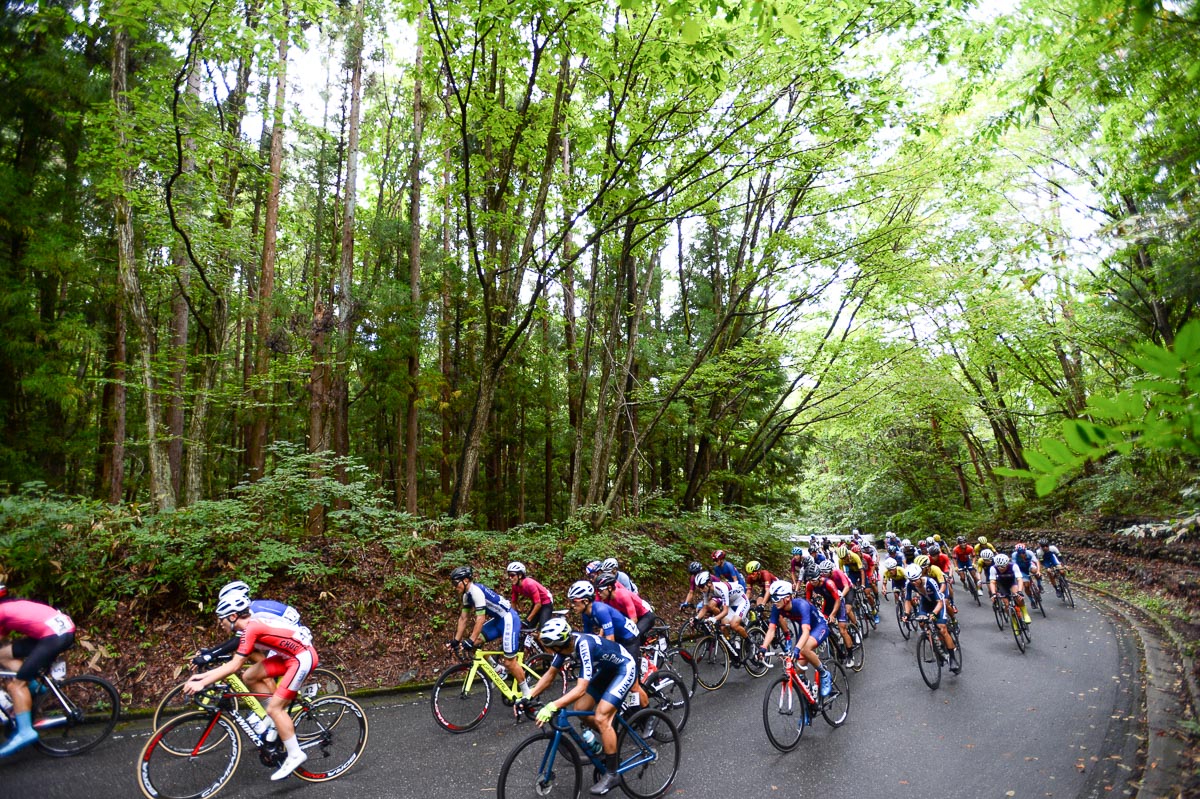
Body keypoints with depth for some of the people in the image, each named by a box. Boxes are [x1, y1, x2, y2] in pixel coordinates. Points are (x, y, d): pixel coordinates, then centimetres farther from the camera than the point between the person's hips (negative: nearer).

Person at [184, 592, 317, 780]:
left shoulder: (251, 628, -17)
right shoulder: (253, 623, 11)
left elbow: (234, 666, -19)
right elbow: (236, 660, 15)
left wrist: (202, 683, -16)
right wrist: (204, 675, 13)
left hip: (303, 657, -10)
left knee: (273, 708, -7)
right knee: (250, 677, 12)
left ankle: (295, 755, 4)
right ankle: (283, 719, 20)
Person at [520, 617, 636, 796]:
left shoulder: (584, 646, -37)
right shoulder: (565, 642, -14)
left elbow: (581, 689, -41)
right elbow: (550, 674, -3)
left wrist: (552, 706, -49)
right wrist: (529, 696, -12)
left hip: (624, 670, -8)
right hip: (605, 670, 8)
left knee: (601, 717, -17)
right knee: (579, 709, 3)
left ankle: (612, 774, -3)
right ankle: (610, 738, 26)